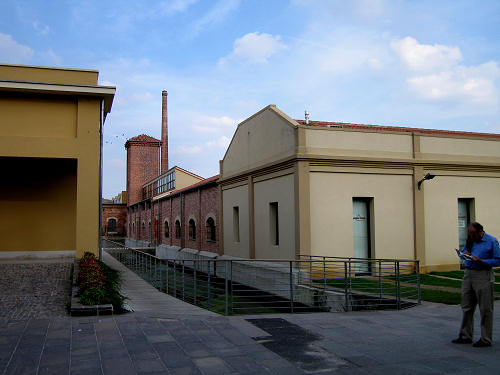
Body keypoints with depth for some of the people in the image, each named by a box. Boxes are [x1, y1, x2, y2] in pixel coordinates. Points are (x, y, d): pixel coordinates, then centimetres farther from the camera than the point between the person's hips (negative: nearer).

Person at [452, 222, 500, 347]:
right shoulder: (470, 240, 10)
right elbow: (463, 251, 22)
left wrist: (481, 261, -21)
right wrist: (464, 254, -1)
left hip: (483, 276, -6)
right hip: (468, 274, 6)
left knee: (485, 309, 2)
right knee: (466, 307, 11)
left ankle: (486, 339, 13)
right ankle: (465, 336, 22)